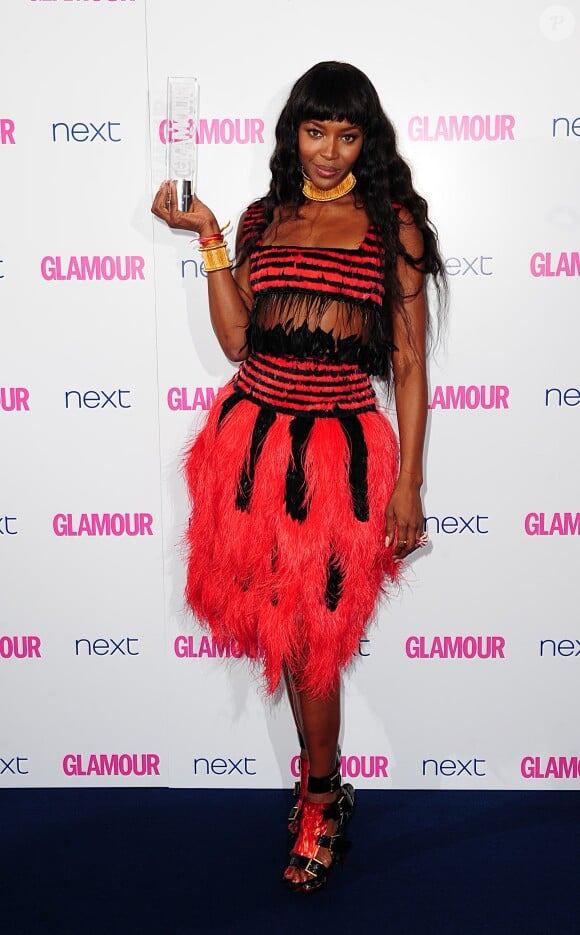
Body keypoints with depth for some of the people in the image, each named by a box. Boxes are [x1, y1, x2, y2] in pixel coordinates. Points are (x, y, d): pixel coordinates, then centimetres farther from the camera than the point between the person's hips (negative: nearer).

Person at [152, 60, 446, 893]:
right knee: (279, 628, 12)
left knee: (312, 636, 2)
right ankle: (326, 786, 33)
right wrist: (208, 237, 0)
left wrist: (409, 481, -4)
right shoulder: (264, 218, 12)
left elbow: (408, 361, 0)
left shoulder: (394, 223, 2)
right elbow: (237, 339, 5)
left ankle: (319, 805, 26)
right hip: (252, 438, 4)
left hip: (338, 449, -4)